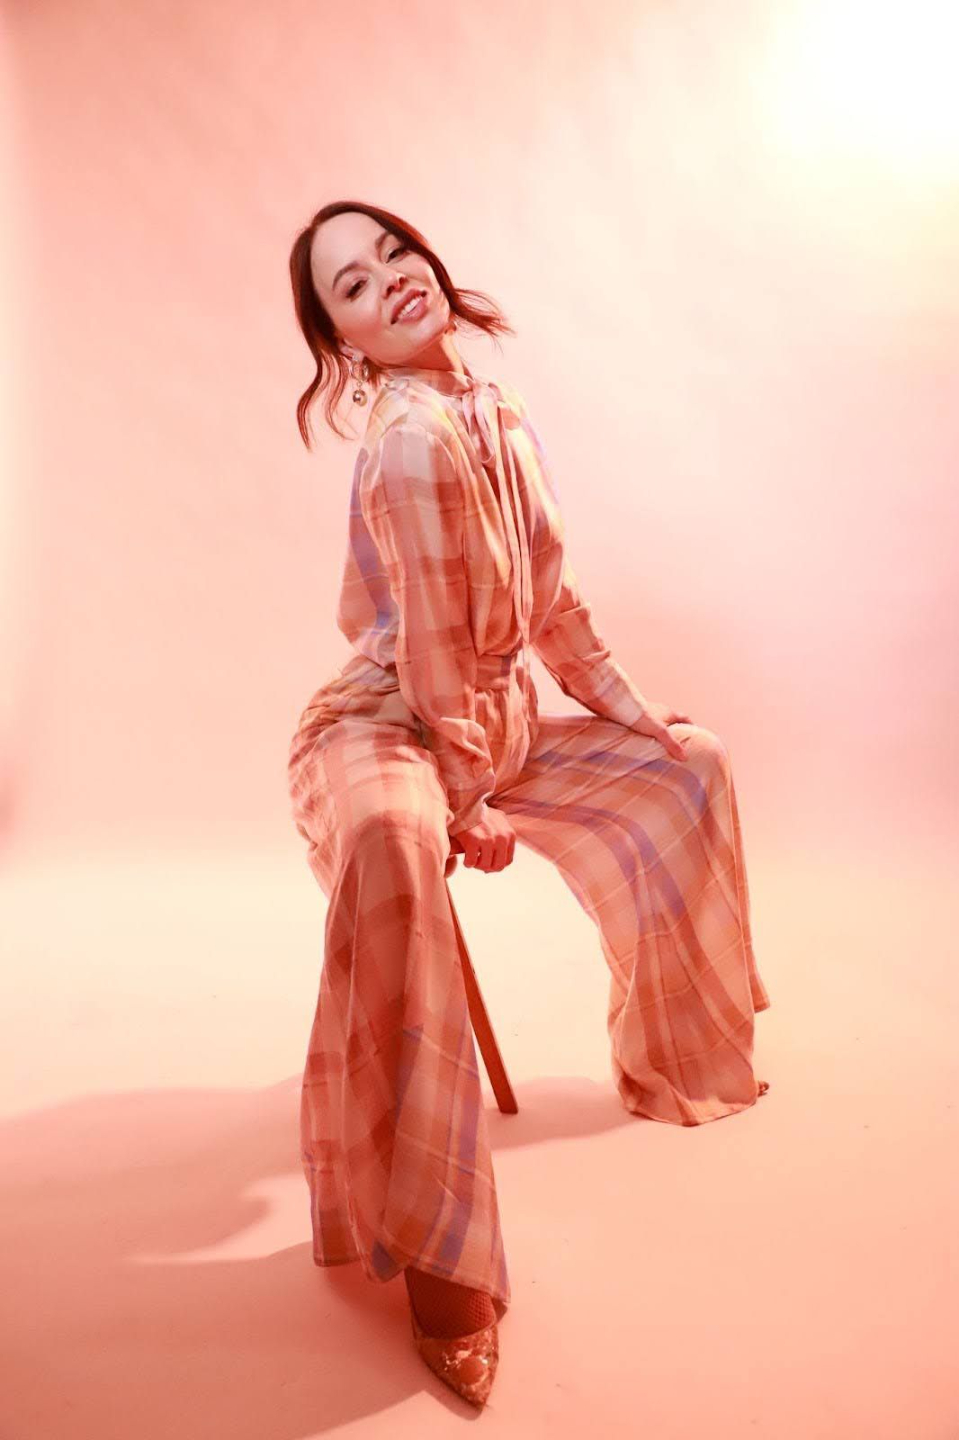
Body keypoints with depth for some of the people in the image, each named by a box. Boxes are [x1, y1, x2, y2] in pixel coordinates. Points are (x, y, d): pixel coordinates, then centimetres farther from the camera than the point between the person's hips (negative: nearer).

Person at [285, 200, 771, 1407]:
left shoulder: (498, 412, 4)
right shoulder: (415, 440, -22)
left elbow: (550, 602, 11)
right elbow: (435, 649, -22)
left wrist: (633, 712, 14)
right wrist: (470, 807, -15)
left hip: (497, 724, 9)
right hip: (381, 729, -9)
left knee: (688, 766, 10)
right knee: (391, 844, -42)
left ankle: (671, 1061, 25)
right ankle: (426, 1240, -31)